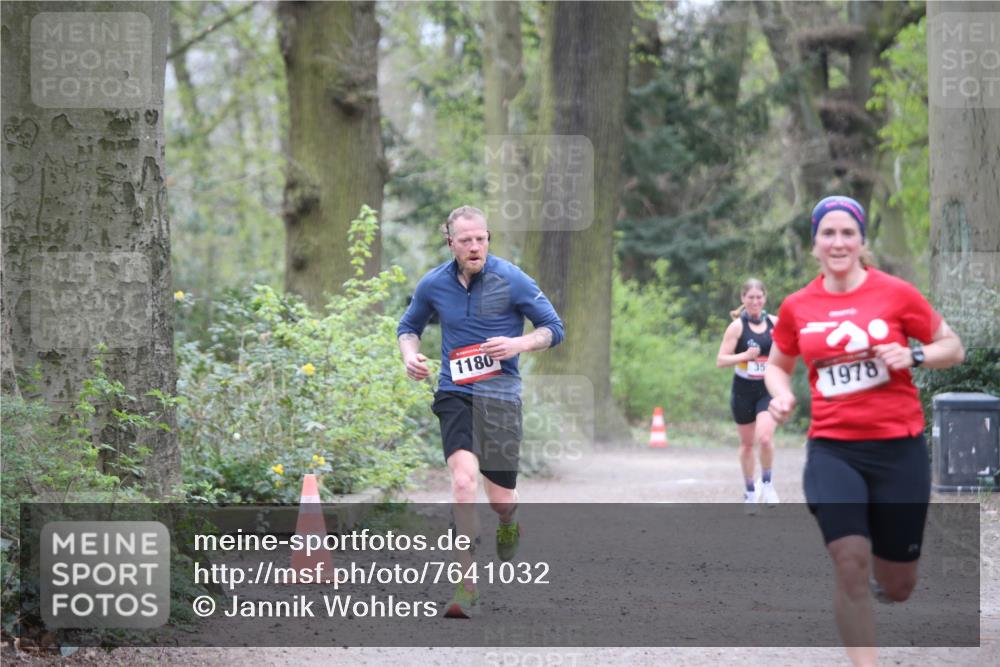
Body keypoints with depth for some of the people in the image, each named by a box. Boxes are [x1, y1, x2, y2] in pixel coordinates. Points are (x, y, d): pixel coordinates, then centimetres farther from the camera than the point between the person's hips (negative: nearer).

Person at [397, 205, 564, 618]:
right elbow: (409, 326, 21)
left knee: (501, 500, 4)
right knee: (463, 479, -23)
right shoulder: (433, 284, 3)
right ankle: (467, 587, -23)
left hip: (501, 396, -1)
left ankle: (510, 521, 45)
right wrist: (410, 355, 0)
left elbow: (554, 328, 2)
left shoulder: (512, 280, -5)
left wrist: (519, 344, -17)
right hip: (455, 394, 1)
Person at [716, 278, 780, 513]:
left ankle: (767, 483, 5)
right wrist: (744, 355, -26)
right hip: (743, 390, -1)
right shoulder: (737, 326, -7)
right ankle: (749, 491, 26)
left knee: (765, 438, -18)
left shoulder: (774, 323, 1)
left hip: (767, 390, 1)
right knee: (747, 443, 9)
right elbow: (720, 360, -11)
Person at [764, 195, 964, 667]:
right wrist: (782, 396, -2)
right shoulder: (796, 307, 3)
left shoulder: (896, 293, -4)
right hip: (832, 449, 0)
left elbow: (953, 348, 4)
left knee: (897, 588, 8)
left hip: (898, 447, 0)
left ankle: (880, 565, 46)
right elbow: (777, 365, 19)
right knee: (849, 565, -20)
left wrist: (913, 355, -15)